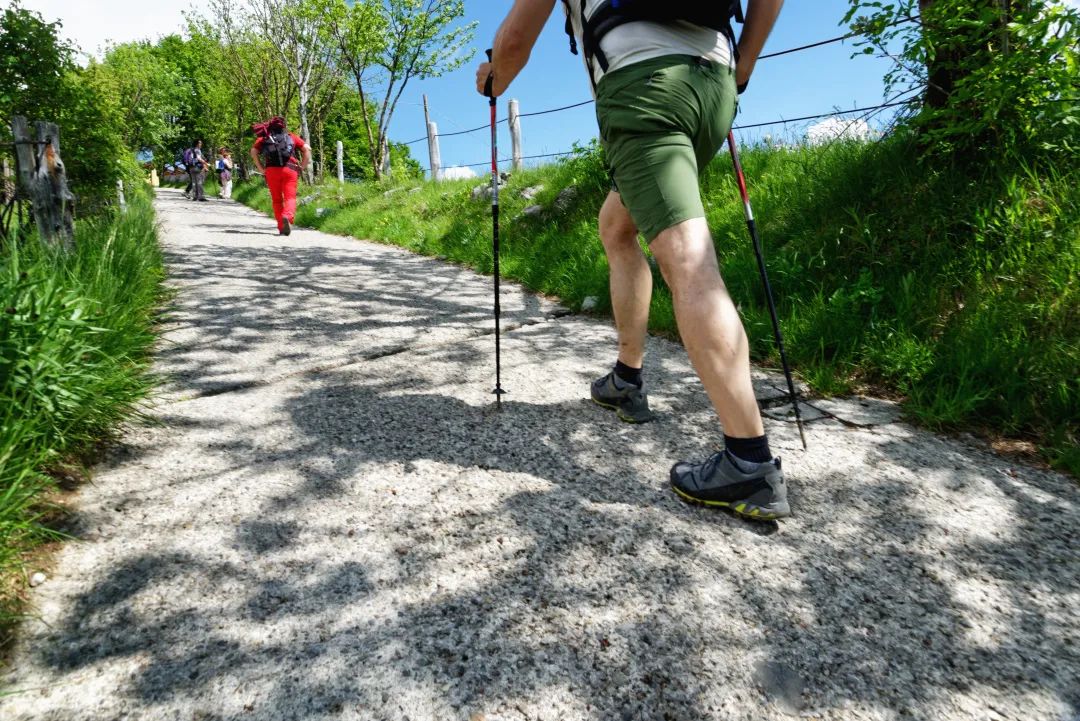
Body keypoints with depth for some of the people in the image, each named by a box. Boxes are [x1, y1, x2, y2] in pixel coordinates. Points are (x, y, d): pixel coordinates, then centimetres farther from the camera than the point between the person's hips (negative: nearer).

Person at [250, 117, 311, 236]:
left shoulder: (264, 138, 18)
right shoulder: (292, 137, 18)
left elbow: (253, 151, 3)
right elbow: (307, 149, 7)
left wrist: (261, 168, 6)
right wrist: (302, 167, 7)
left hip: (271, 170, 1)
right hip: (289, 170, -1)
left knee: (276, 199, 10)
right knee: (290, 197, -7)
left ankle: (281, 227, 6)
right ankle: (287, 217, -36)